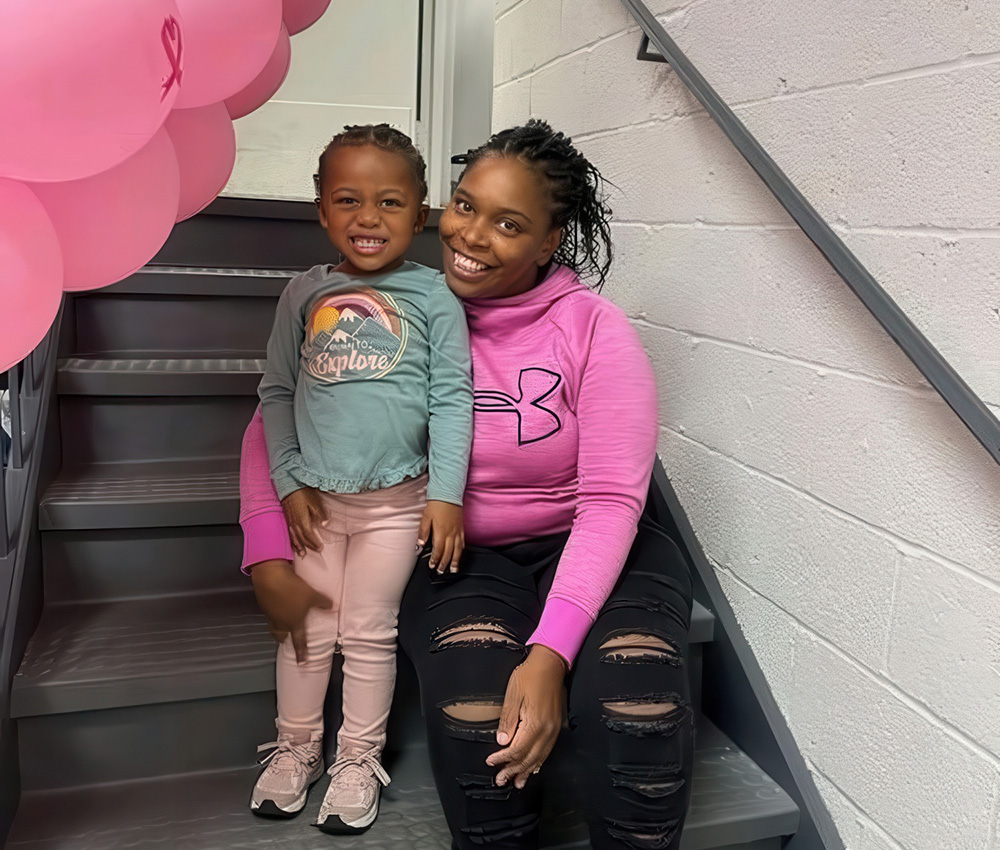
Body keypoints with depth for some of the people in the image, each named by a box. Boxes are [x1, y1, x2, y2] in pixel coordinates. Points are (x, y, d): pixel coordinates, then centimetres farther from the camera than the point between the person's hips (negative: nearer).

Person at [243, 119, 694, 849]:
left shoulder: (595, 329, -9)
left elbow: (611, 500, -14)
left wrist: (551, 650, -25)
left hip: (591, 552, 0)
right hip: (463, 559, 1)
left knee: (636, 711, -30)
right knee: (477, 720, -30)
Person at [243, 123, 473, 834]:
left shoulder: (433, 296, -4)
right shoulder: (306, 293, 3)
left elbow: (451, 399, -7)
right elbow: (277, 393, 5)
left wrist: (447, 494, -12)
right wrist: (289, 482, -1)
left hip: (397, 499, -2)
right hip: (316, 496, 3)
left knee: (371, 634, 10)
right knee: (307, 629, 14)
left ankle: (359, 759, 28)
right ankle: (297, 747, 35)